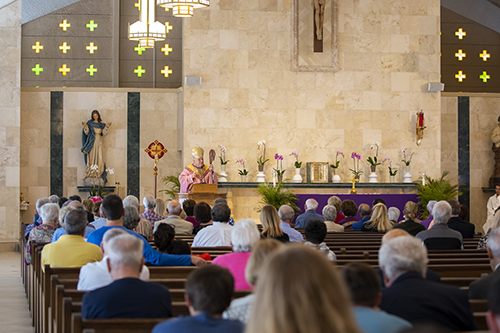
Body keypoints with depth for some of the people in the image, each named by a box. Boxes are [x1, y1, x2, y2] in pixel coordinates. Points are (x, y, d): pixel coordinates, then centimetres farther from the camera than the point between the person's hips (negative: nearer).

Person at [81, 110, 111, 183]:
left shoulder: (101, 124, 12)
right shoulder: (89, 123, 5)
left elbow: (103, 133, 8)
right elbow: (87, 133, -1)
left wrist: (107, 127, -5)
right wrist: (85, 126, -17)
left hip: (99, 142, 2)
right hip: (91, 141, -2)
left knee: (99, 157, -10)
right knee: (92, 157, -6)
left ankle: (99, 174, -9)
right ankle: (91, 175, -6)